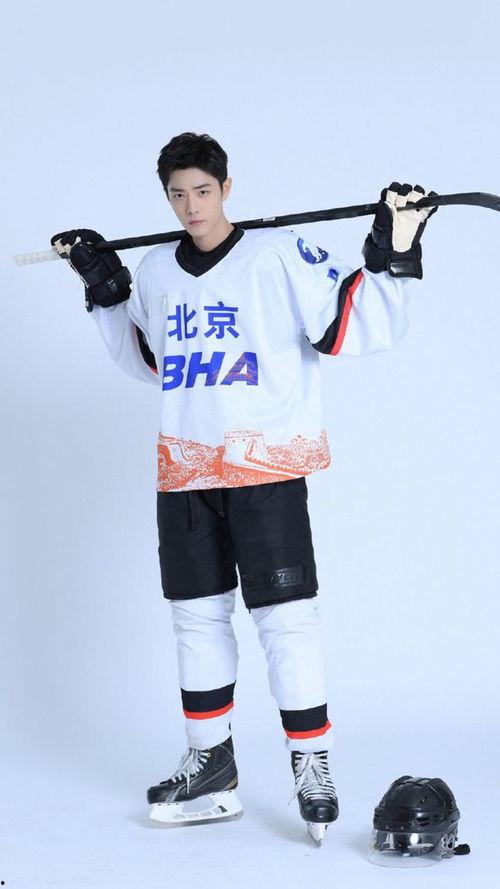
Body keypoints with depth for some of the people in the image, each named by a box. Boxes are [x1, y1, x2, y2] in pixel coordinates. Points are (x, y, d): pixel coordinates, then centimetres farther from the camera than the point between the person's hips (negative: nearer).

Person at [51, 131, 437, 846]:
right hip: (184, 469, 6)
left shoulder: (280, 256, -5)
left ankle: (313, 773, 3)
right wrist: (106, 290, 21)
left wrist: (391, 258, -22)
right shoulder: (154, 273, 13)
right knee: (196, 615, 11)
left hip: (265, 464, -6)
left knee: (285, 617, -7)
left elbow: (355, 327, -10)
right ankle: (211, 768, 23)